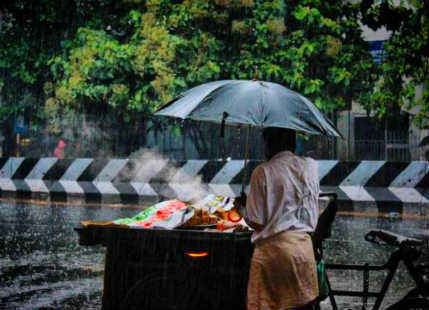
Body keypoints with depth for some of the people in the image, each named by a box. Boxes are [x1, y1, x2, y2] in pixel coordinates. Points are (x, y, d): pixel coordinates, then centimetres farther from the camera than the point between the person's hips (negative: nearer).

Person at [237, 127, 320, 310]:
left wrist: (242, 207, 10)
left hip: (273, 248, -4)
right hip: (304, 245, 5)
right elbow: (315, 214, 12)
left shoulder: (262, 172, -9)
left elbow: (256, 223, -8)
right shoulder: (310, 166, 5)